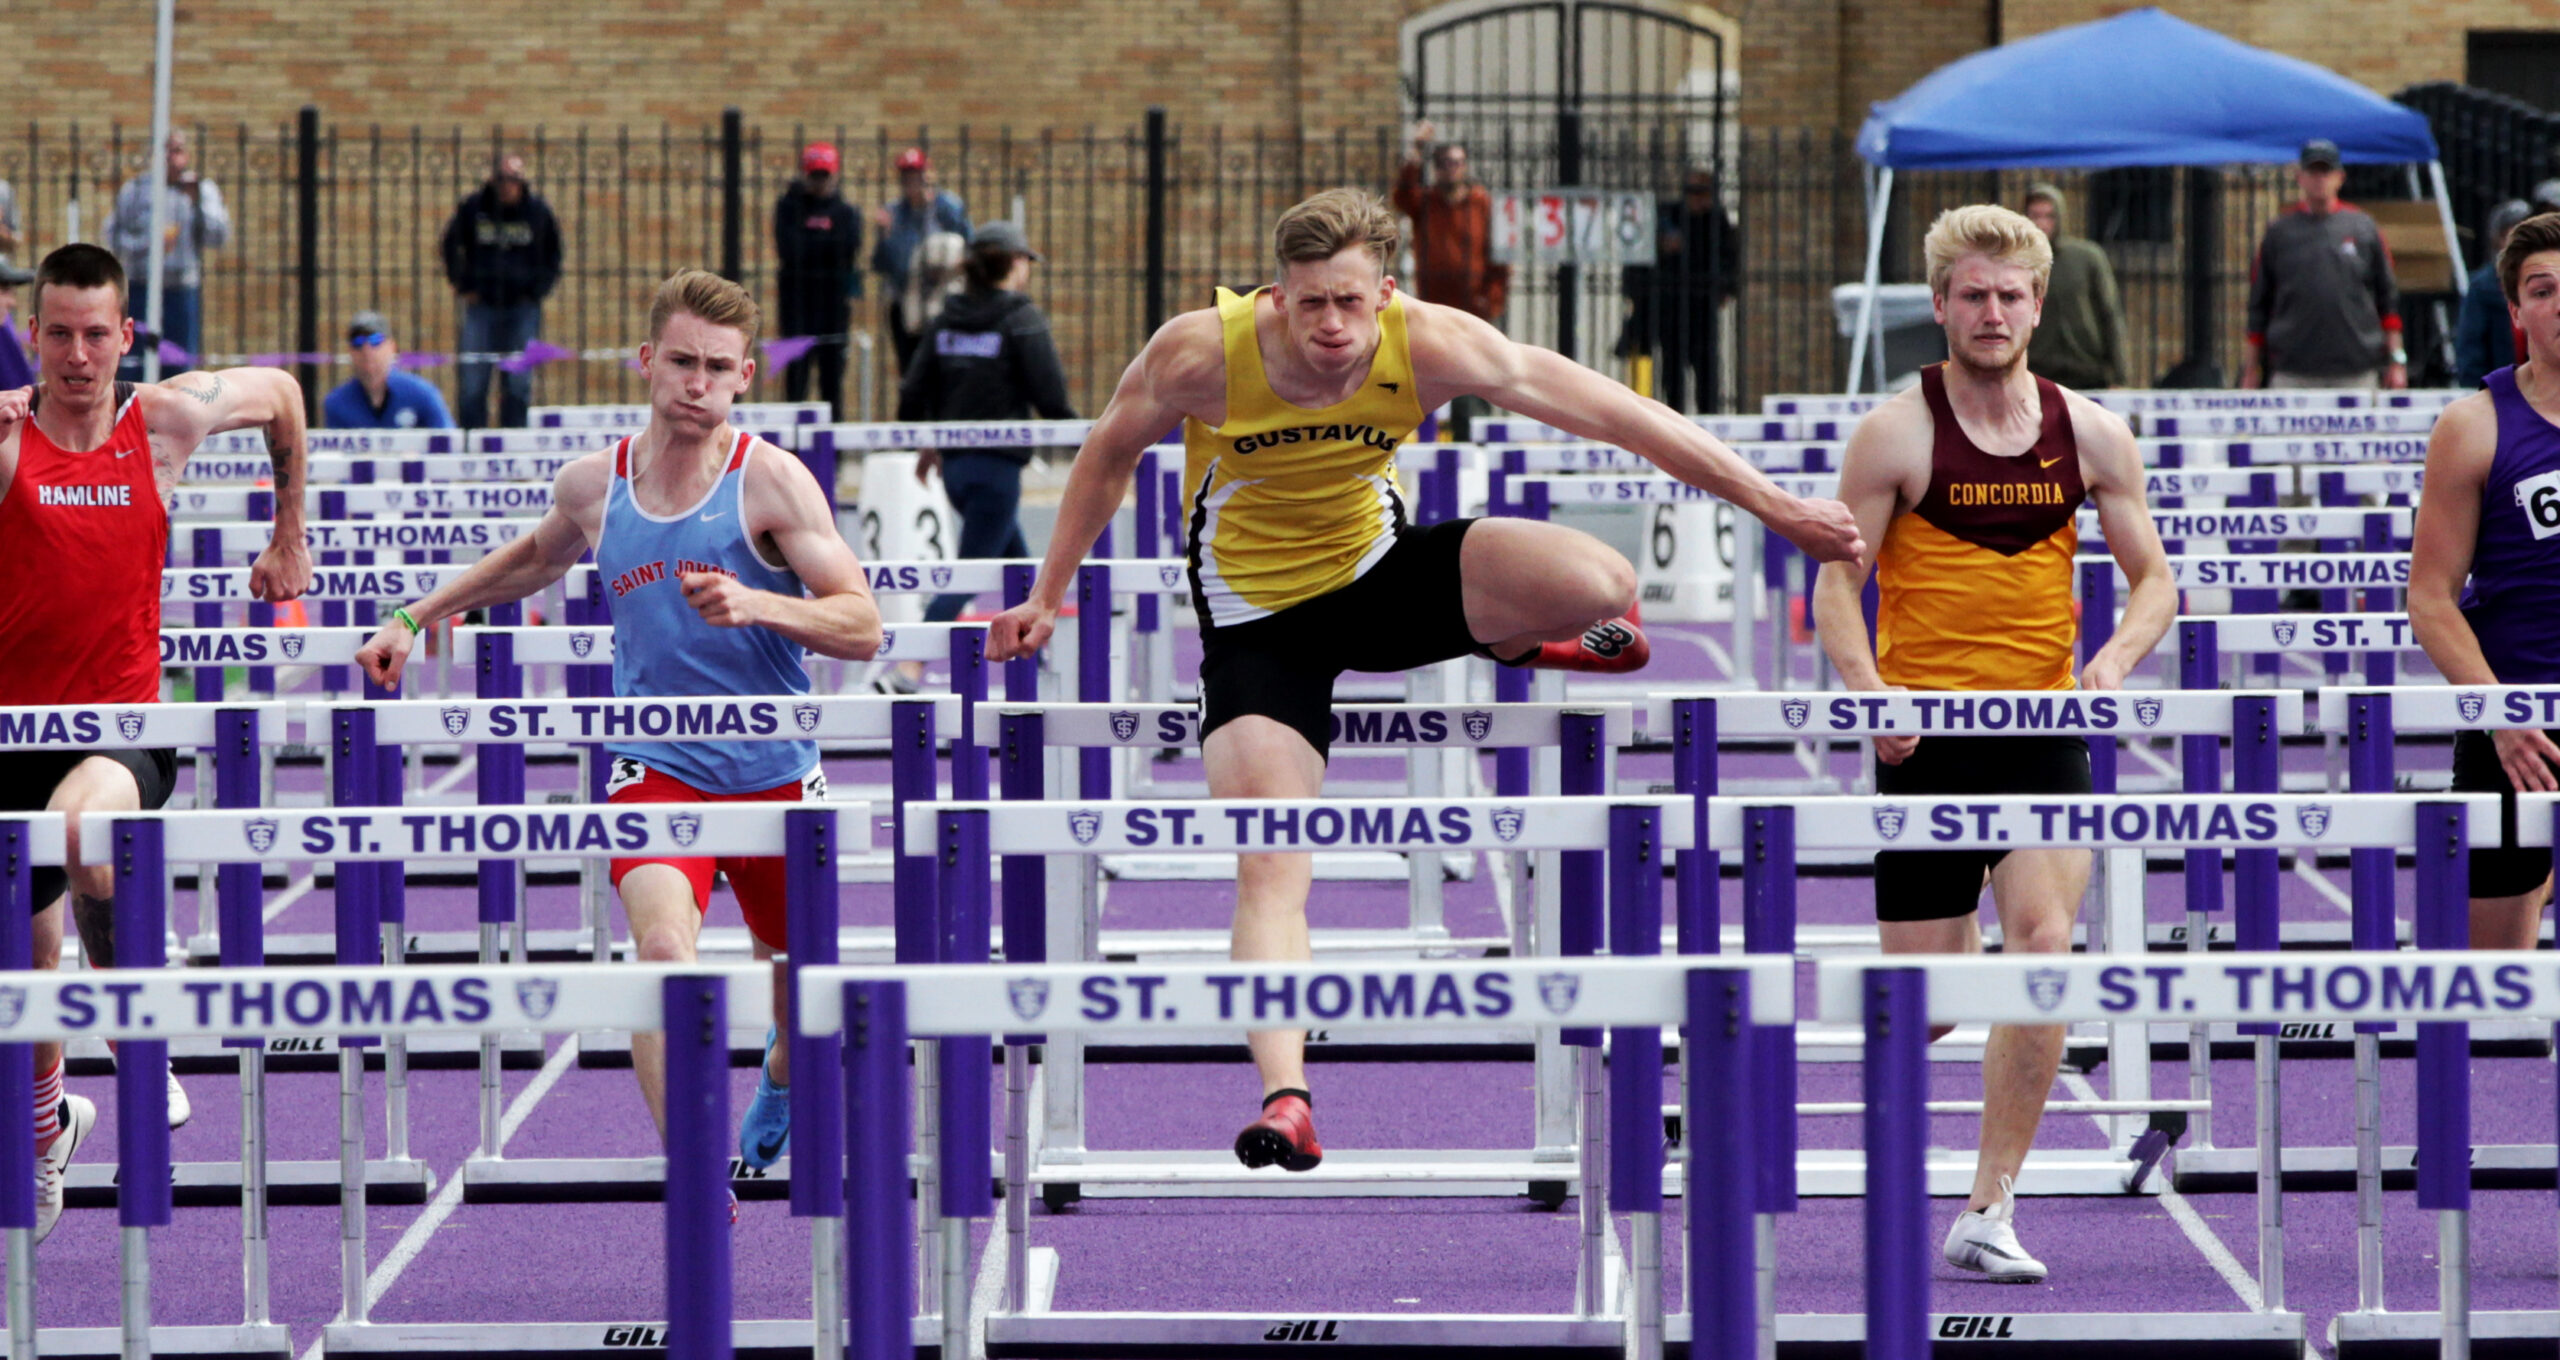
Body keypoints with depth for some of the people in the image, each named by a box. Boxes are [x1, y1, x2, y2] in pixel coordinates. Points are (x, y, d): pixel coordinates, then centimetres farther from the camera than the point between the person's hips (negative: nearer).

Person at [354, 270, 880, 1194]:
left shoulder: (770, 479, -10)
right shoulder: (594, 486, 0)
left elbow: (861, 627, -15)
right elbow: (535, 557, 25)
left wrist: (756, 603, -32)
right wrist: (417, 617, 24)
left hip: (775, 772, 0)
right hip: (655, 765, 0)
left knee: (799, 983, 18)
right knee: (663, 944, -27)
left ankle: (779, 1087, 55)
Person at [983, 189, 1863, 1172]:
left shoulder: (1429, 345, -22)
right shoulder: (1201, 353, -24)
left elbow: (1615, 415, -19)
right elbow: (1109, 453, -2)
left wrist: (1775, 506, -20)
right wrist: (1047, 597, 6)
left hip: (1381, 574, 2)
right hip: (1257, 623, -2)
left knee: (1601, 584, -22)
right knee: (1269, 870, -18)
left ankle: (1504, 640, 13)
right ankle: (1284, 1099, -20)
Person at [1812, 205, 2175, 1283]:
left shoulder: (2089, 434, 5)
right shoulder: (1897, 435, -3)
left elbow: (2153, 578, 12)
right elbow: (1836, 585, -3)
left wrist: (2117, 656, -9)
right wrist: (1871, 692, -21)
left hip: (2043, 731, 2)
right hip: (1926, 738, -2)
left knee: (2043, 943, -18)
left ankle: (1988, 1213, -11)